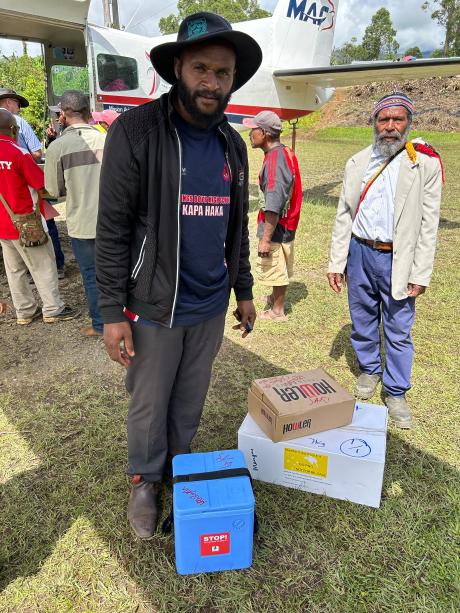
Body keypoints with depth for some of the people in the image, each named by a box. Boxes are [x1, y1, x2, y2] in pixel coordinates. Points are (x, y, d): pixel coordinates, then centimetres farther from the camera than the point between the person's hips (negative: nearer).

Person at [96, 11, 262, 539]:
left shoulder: (232, 145, 6)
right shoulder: (134, 131, -11)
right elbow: (112, 230, -12)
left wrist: (244, 291, 14)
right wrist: (112, 312, -14)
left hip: (211, 306, 5)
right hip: (154, 308, -4)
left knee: (191, 400, 19)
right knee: (149, 407, 12)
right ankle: (144, 481, 38)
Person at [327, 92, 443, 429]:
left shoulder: (426, 163, -4)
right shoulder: (358, 162, 5)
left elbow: (428, 224, -5)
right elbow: (344, 215, 6)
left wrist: (420, 274, -9)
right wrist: (336, 262, 3)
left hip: (397, 258, -3)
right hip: (359, 252, 3)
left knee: (399, 330, 5)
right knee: (363, 321, 16)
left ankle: (396, 392, 22)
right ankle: (369, 370, 38)